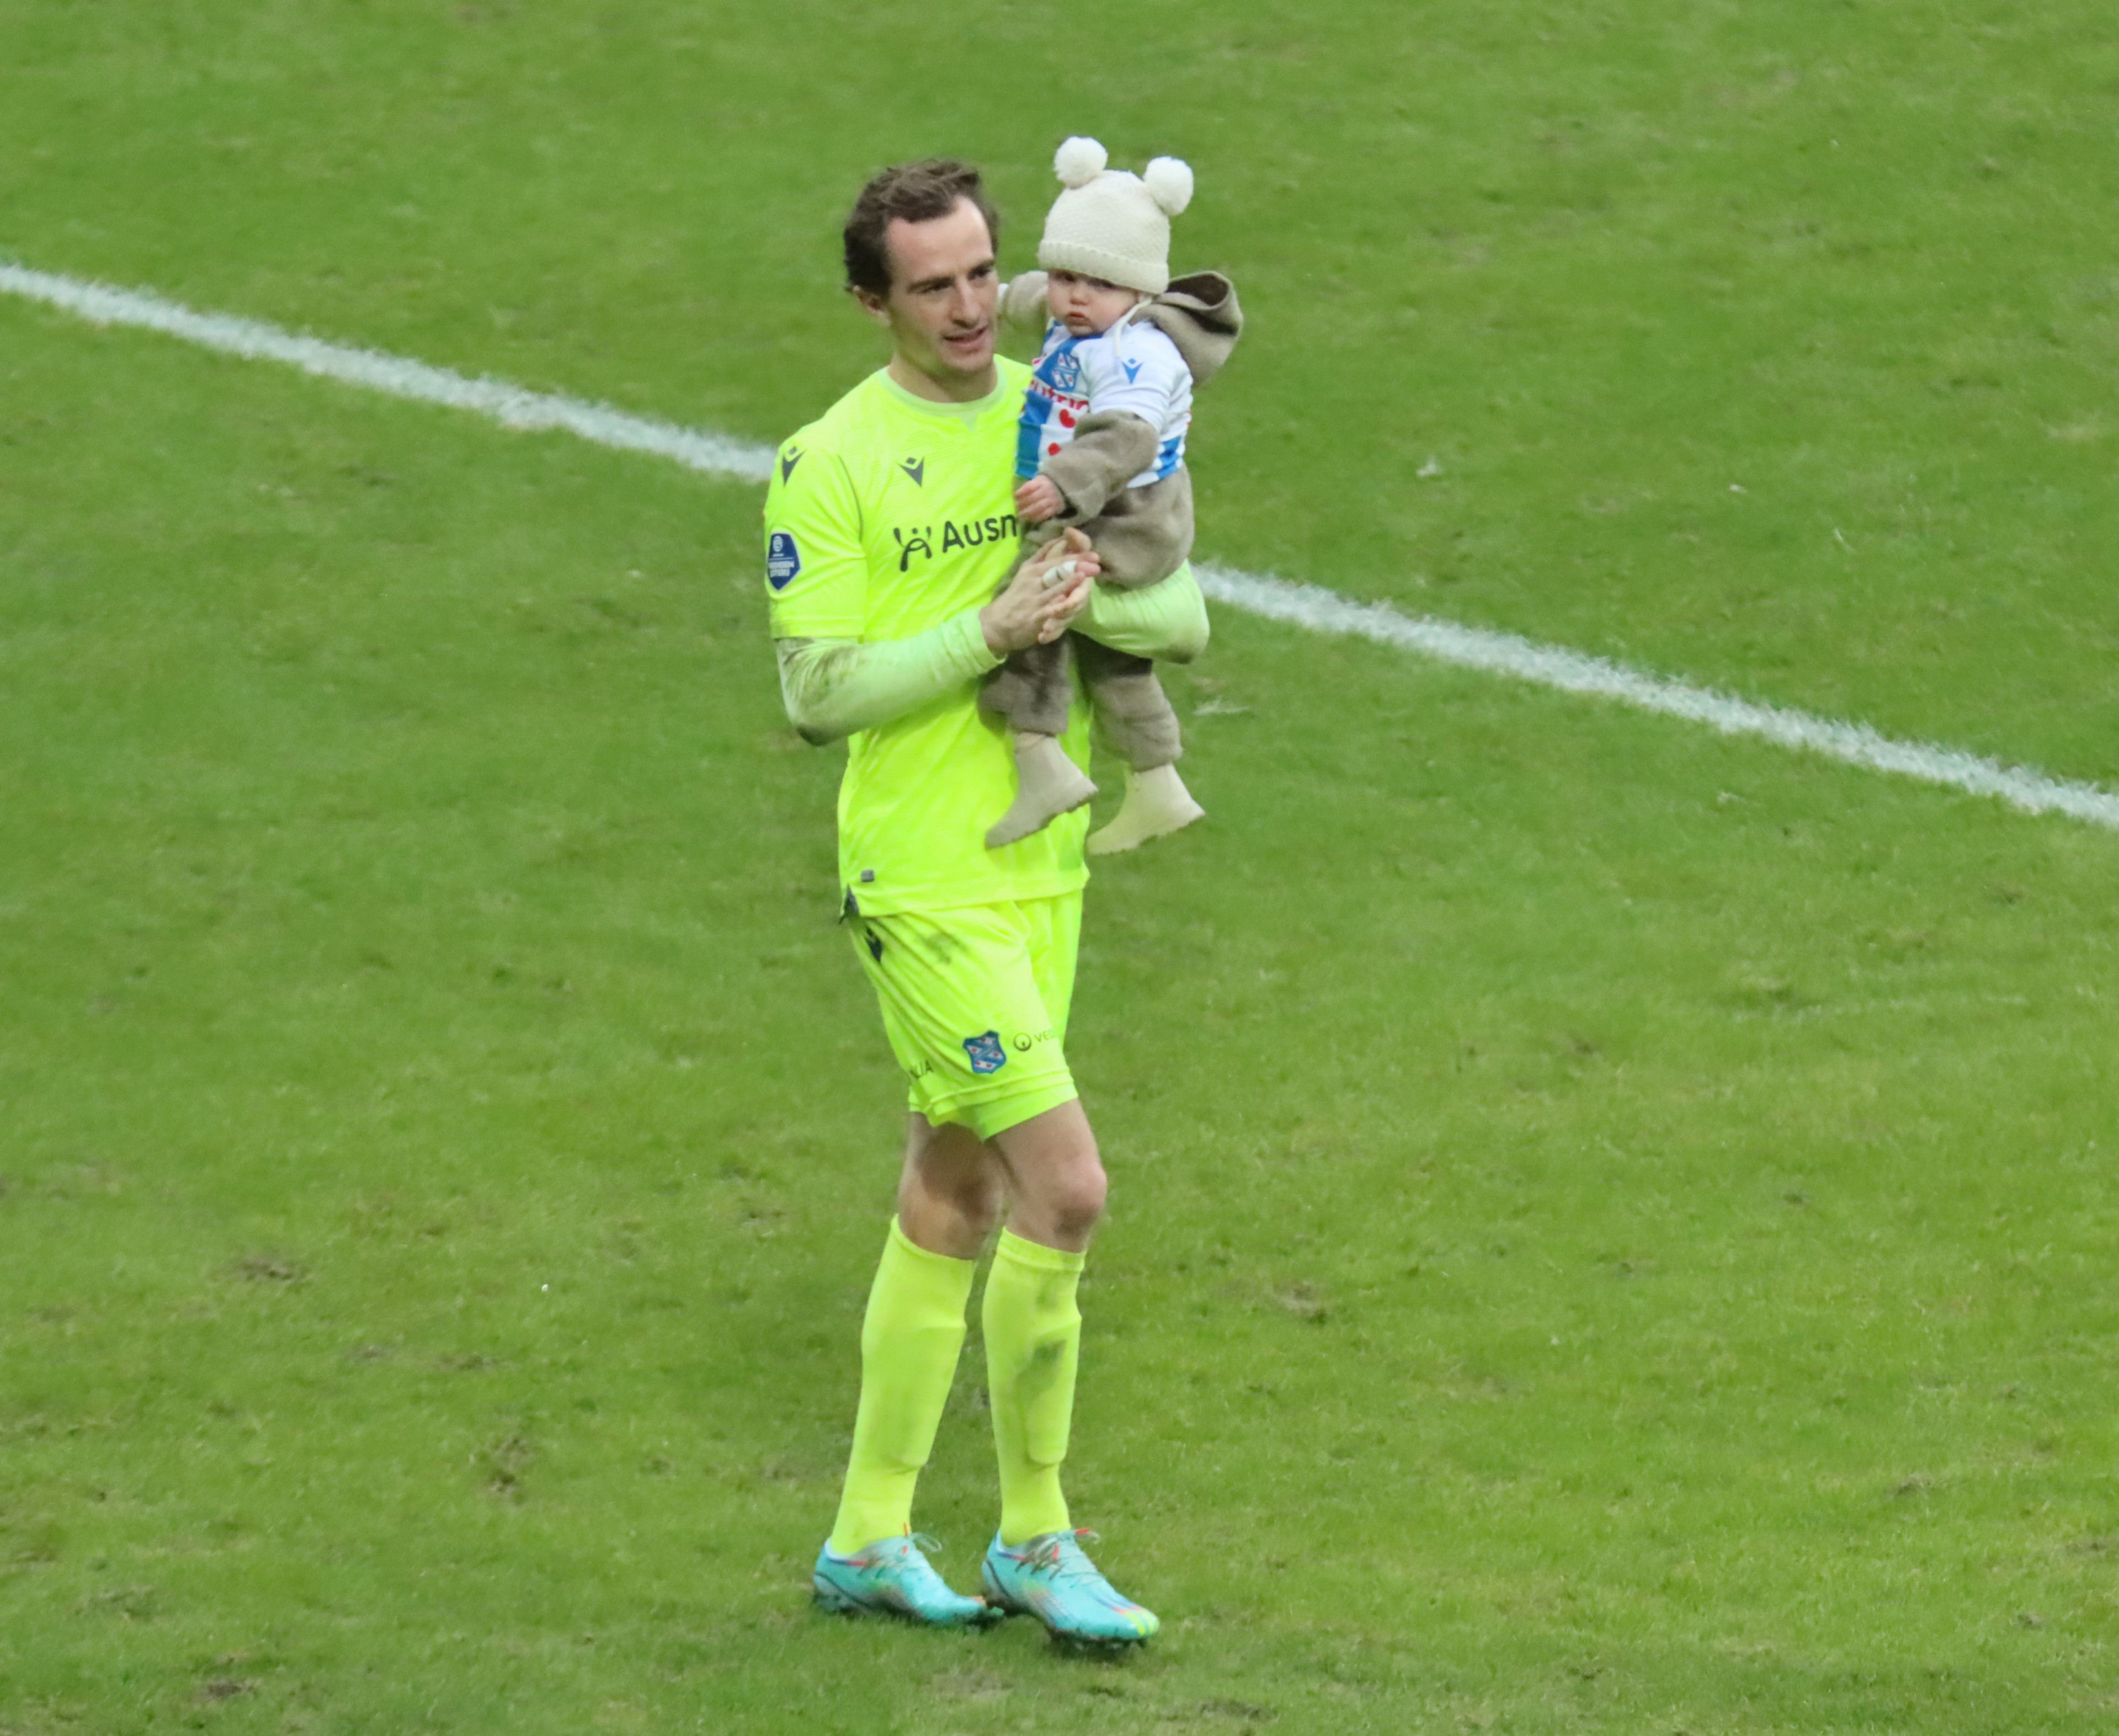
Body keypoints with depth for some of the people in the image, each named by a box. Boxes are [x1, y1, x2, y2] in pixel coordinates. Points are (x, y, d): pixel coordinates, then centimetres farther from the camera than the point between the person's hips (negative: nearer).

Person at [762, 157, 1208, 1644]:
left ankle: (872, 1537, 22)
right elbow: (818, 692, -13)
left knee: (952, 1199, 12)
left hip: (1042, 864, 7)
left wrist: (1094, 602, -16)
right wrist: (990, 632, -21)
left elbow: (1185, 616, 5)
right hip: (923, 878, -7)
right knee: (1064, 1187, -12)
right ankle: (1035, 1538, 2)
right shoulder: (833, 463, -9)